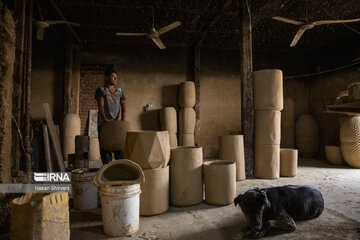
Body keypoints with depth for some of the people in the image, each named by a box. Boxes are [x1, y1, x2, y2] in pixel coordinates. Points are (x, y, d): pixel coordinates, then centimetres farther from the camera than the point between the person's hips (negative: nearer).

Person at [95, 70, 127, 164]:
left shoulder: (120, 91, 15)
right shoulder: (101, 90, 3)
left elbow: (123, 106, 5)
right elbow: (101, 105, -11)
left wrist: (123, 121, -9)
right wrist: (104, 120, -24)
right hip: (104, 123, -3)